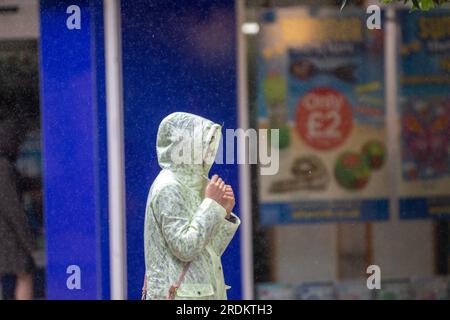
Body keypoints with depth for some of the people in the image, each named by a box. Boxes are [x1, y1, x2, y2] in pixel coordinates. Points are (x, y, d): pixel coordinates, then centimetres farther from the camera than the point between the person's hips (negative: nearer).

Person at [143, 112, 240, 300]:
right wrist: (211, 203, -15)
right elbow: (185, 248, -22)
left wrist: (224, 214, 2)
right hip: (177, 295, -9)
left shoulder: (192, 185, 14)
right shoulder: (168, 188, -12)